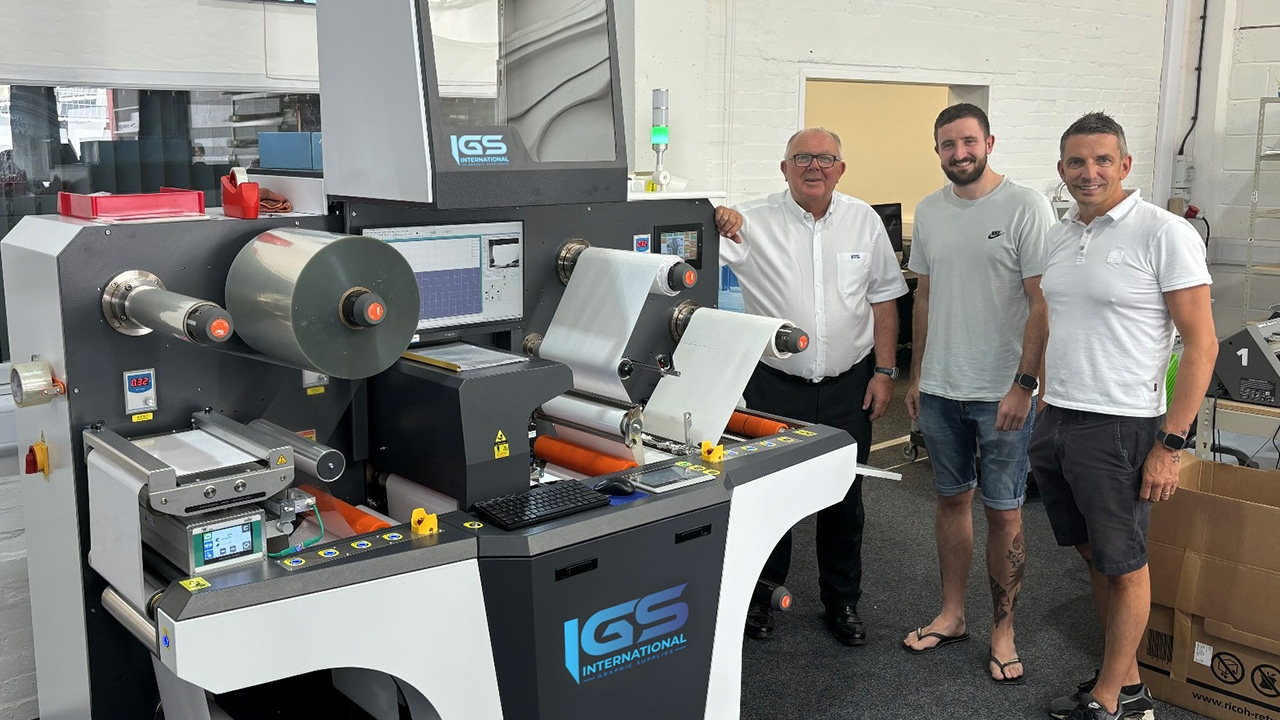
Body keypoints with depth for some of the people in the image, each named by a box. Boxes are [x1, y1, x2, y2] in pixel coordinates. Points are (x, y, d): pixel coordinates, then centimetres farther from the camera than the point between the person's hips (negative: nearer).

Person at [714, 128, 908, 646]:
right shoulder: (753, 222, -6)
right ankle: (759, 591, 29)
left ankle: (842, 600, 31)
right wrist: (717, 218, -35)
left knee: (845, 498, 13)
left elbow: (883, 299, 7)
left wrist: (884, 372, 3)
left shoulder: (864, 221, 3)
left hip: (848, 387, 2)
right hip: (776, 385, -2)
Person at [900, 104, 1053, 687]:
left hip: (1003, 393, -5)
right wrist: (915, 376, 13)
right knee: (952, 498, 15)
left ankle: (1002, 630, 18)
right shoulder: (929, 211, 8)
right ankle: (952, 615, 29)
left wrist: (1023, 385, -17)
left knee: (1003, 511, 3)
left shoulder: (1026, 206, -9)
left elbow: (1042, 303, -12)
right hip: (940, 390, 5)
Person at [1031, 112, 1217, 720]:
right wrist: (1047, 405, 16)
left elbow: (1201, 343, -13)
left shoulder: (1163, 233, -11)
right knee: (1095, 556, 15)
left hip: (1118, 429, -7)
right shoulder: (1058, 237, 10)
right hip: (1056, 421, 7)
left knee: (1123, 565, 6)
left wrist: (1169, 444, -16)